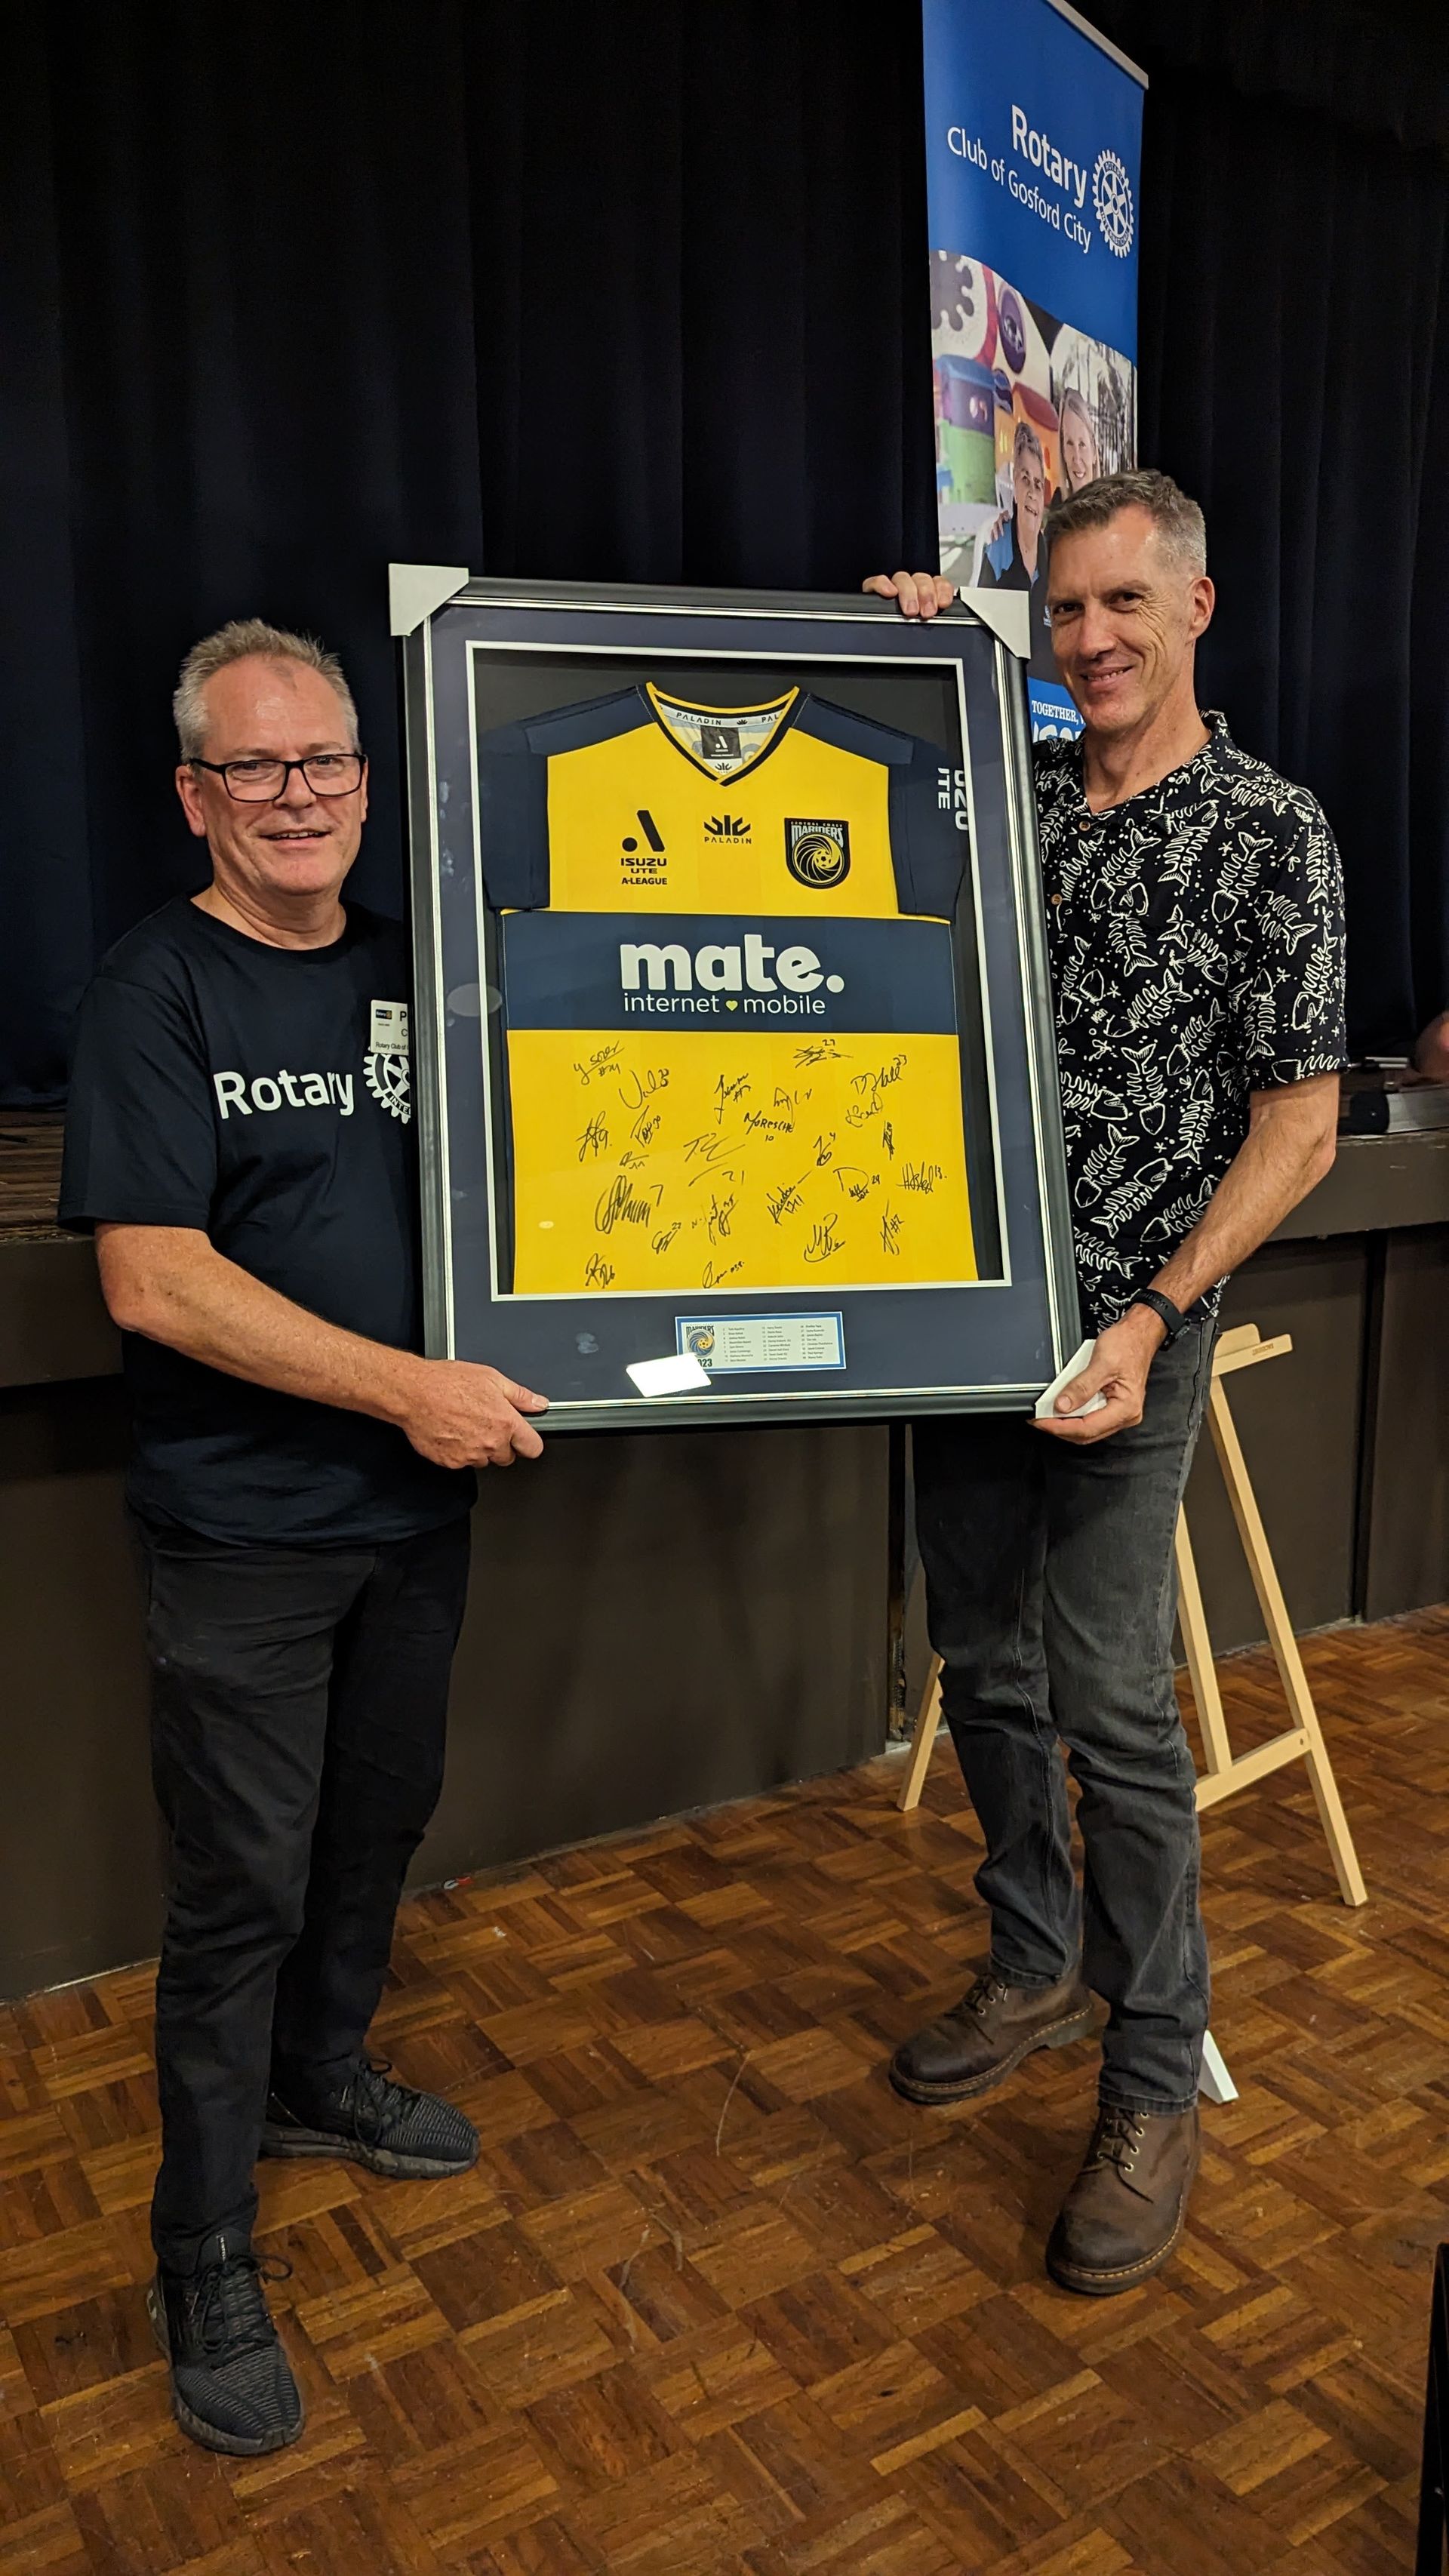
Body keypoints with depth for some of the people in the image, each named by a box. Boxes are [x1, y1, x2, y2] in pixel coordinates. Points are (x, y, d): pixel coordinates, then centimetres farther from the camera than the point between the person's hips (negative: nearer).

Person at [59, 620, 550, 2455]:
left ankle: (318, 2079, 45)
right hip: (242, 1528, -6)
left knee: (380, 1819, 20)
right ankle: (203, 2260, 24)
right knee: (242, 1885, 5)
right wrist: (409, 1387, -21)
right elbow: (154, 1282, -19)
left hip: (414, 1502, 6)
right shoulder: (157, 993, -11)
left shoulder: (411, 969, 6)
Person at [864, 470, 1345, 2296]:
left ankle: (1153, 2082, 16)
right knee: (984, 1664, 14)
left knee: (1115, 1705, -3)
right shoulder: (1003, 793, 9)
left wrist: (1156, 1312, -18)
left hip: (1129, 1325, -5)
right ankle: (1039, 1961, 36)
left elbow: (1297, 1125, -7)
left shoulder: (1270, 831, -5)